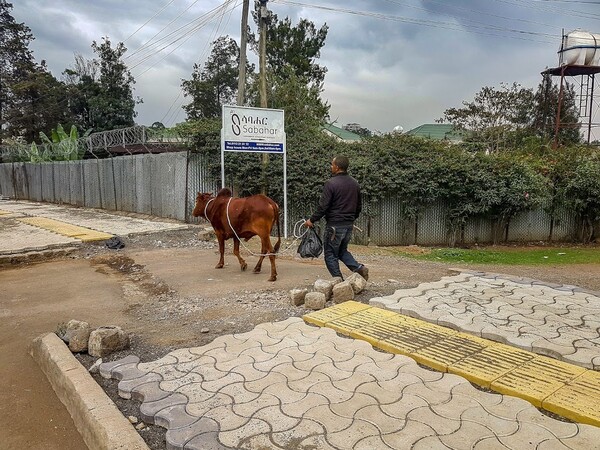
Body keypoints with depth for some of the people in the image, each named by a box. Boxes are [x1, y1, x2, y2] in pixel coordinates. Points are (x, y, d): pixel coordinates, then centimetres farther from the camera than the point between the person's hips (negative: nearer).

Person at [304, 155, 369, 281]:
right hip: (349, 225, 7)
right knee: (342, 250, 23)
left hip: (334, 225, -7)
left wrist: (312, 220, -5)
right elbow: (359, 206, 16)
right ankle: (359, 267, 5)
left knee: (330, 254, 6)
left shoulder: (331, 183, -15)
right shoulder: (355, 183, 8)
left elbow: (323, 206, -16)